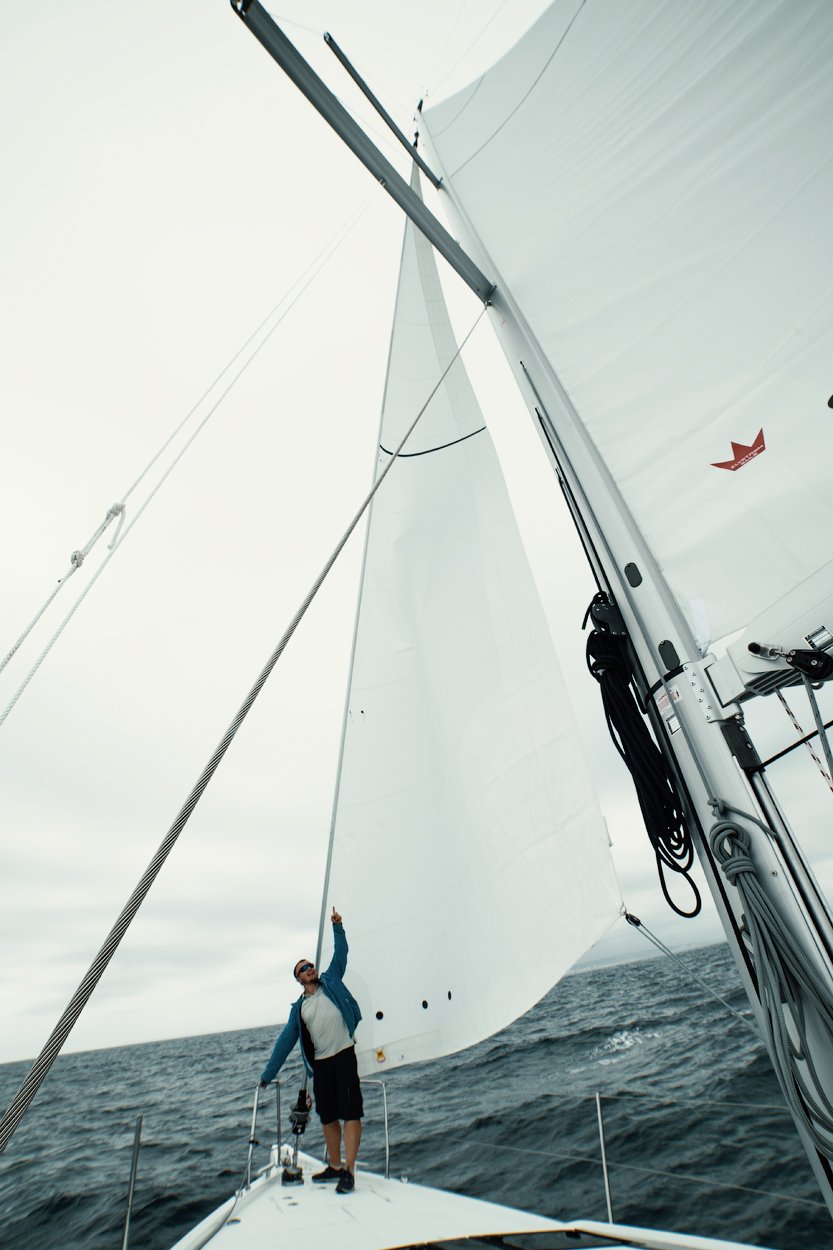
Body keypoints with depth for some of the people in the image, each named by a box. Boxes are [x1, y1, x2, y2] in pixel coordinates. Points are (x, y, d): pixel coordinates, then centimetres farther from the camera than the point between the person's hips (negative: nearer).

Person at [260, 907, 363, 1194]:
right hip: (320, 1063, 4)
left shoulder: (331, 981, 7)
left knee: (350, 1113, -8)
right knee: (328, 1117, 11)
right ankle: (334, 1167, 28)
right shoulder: (299, 1008, 13)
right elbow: (285, 1042, 15)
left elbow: (341, 953, 3)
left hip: (343, 1055, -4)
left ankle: (348, 1170, -2)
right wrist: (267, 1075, 14)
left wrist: (337, 926, -4)